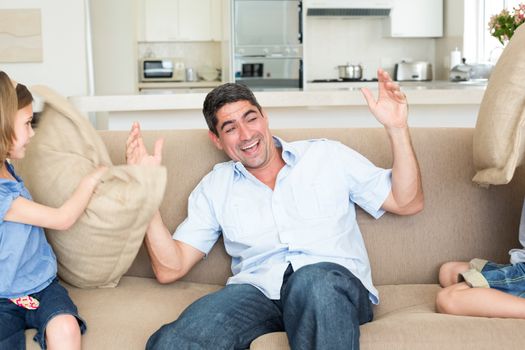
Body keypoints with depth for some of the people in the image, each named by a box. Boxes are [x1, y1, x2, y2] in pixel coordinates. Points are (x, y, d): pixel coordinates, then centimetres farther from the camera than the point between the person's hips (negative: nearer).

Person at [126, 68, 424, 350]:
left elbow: (408, 203, 13)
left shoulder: (328, 156, 17)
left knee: (313, 281, -39)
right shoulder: (214, 187, 19)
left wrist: (397, 129, 0)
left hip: (333, 281, 0)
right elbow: (170, 268, 10)